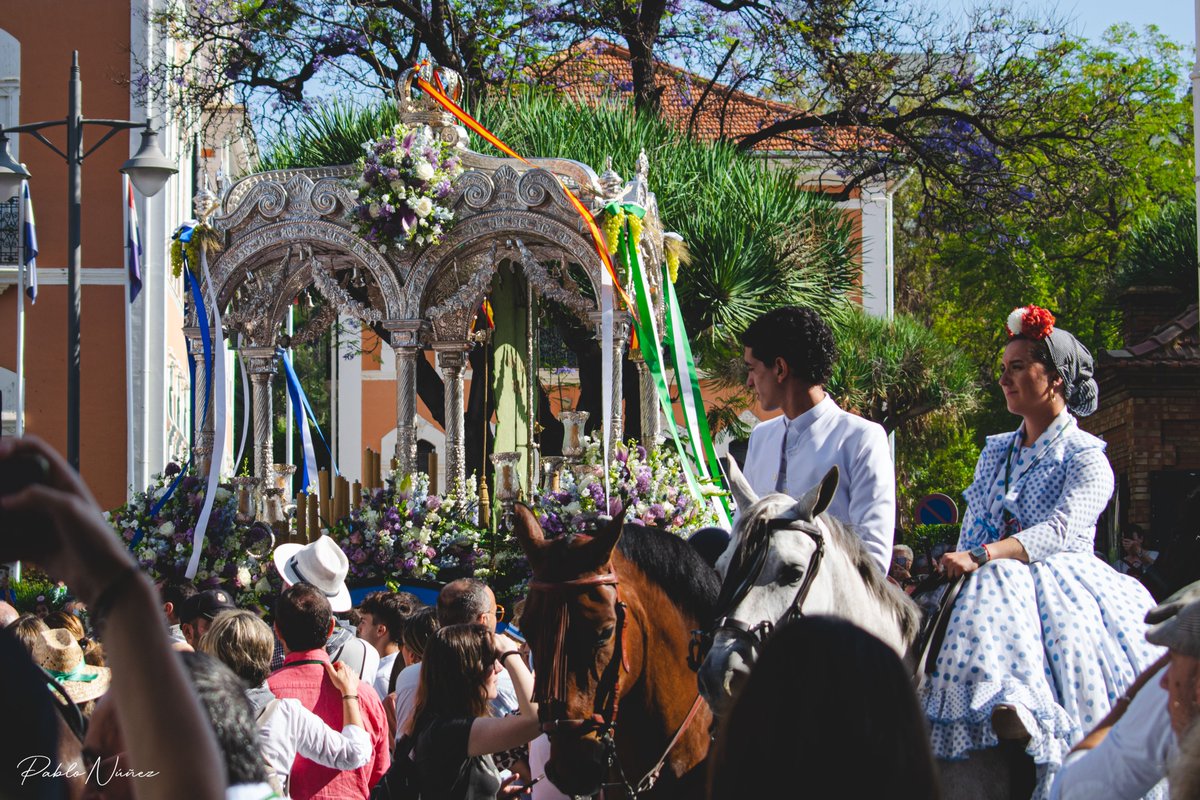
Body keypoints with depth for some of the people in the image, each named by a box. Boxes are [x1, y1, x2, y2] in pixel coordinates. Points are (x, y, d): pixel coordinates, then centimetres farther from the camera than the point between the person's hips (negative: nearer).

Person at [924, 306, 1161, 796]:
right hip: (995, 584, 5)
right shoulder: (995, 453, 20)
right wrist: (957, 569, -9)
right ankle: (1013, 699, -44)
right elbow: (973, 532, 14)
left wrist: (982, 557, -28)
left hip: (1064, 580, -4)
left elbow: (1060, 530, -15)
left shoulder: (1086, 456, 1)